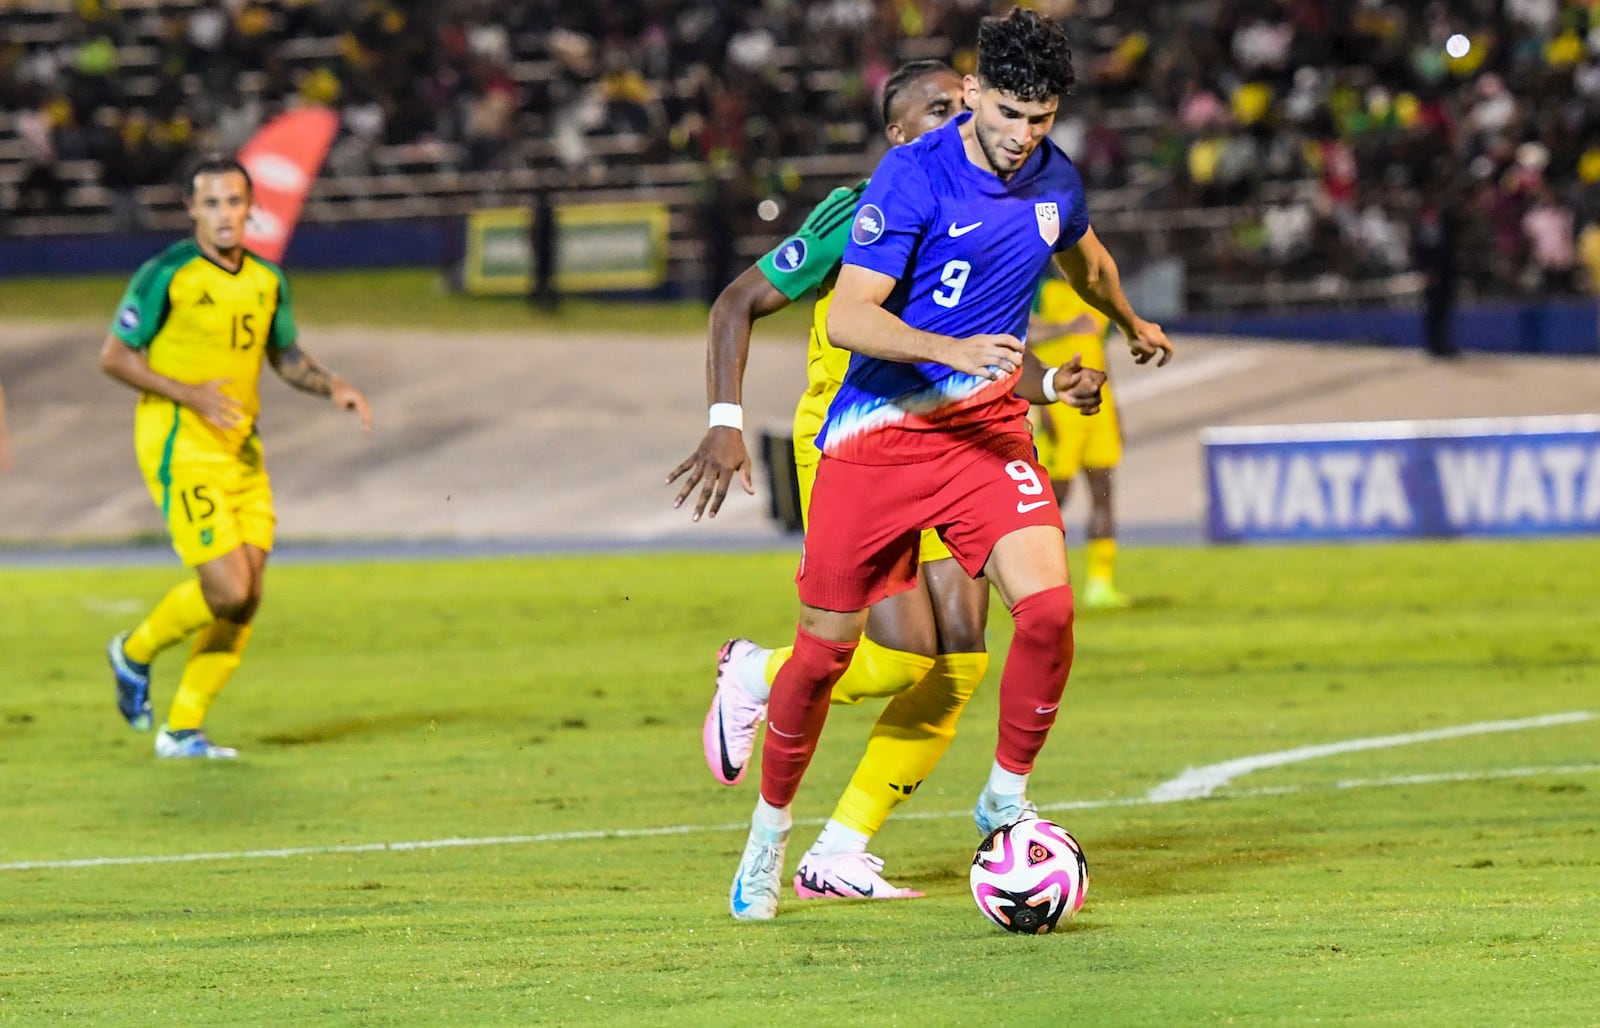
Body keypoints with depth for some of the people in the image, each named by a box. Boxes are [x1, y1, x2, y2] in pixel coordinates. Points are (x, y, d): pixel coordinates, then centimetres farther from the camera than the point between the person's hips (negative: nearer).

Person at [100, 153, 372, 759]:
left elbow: (286, 356, 22)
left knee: (245, 602, 1)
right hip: (181, 452, -6)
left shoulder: (267, 281, 8)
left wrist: (333, 388, 2)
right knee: (227, 590, -15)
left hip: (241, 453, 6)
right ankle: (135, 654, 12)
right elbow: (114, 357, -7)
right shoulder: (165, 276, -11)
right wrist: (190, 395, -18)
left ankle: (182, 731, 12)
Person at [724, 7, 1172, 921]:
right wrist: (951, 350, -35)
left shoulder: (1055, 182, 3)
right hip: (876, 434, -3)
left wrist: (1131, 324, 47)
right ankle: (771, 827, 25)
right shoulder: (914, 177, -15)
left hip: (987, 430, 3)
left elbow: (1084, 257, 28)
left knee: (1048, 605, -19)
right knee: (828, 645, 3)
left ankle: (1008, 796, 2)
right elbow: (849, 316, -20)